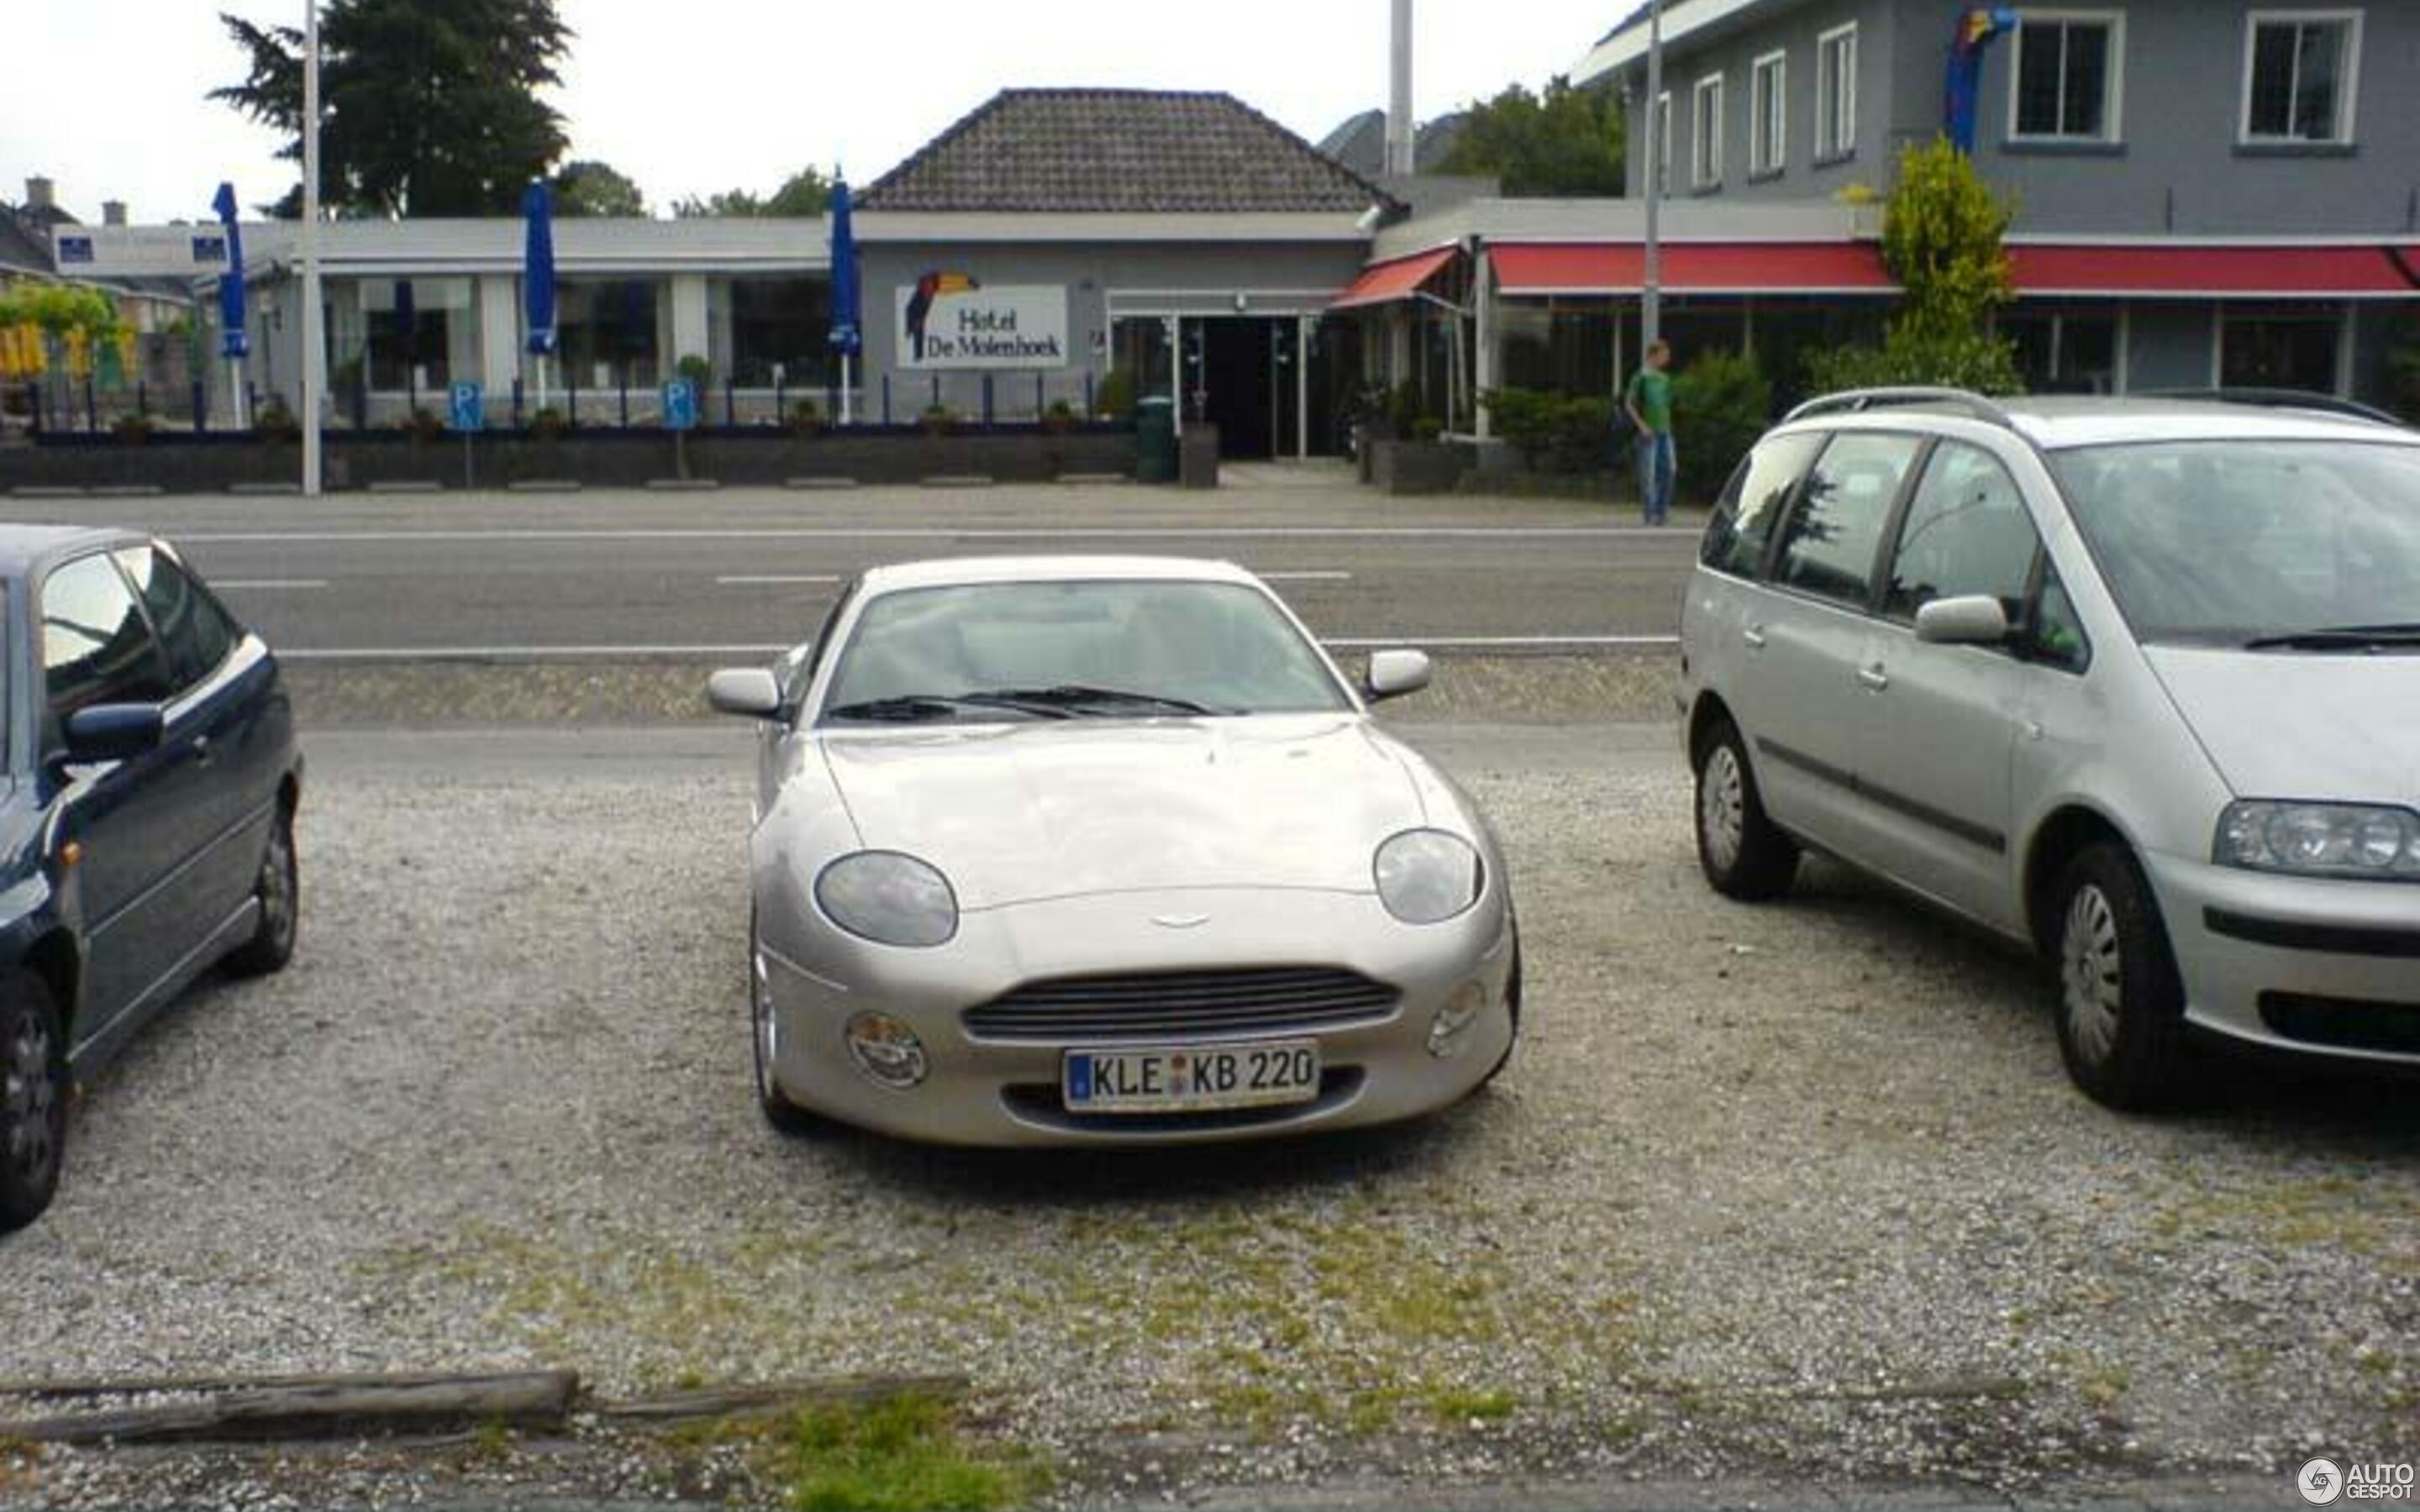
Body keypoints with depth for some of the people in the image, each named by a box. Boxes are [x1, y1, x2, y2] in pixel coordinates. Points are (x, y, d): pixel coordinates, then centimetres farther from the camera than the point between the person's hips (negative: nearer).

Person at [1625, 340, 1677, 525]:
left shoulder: (1665, 379, 12)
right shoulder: (1642, 377, -6)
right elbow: (1629, 404, -6)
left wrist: (1668, 426, 14)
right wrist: (1642, 426, -14)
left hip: (1665, 431, 6)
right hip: (1649, 433, -6)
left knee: (1669, 468, 0)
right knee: (1648, 473, -2)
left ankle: (1662, 508, 12)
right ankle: (1651, 513, 3)